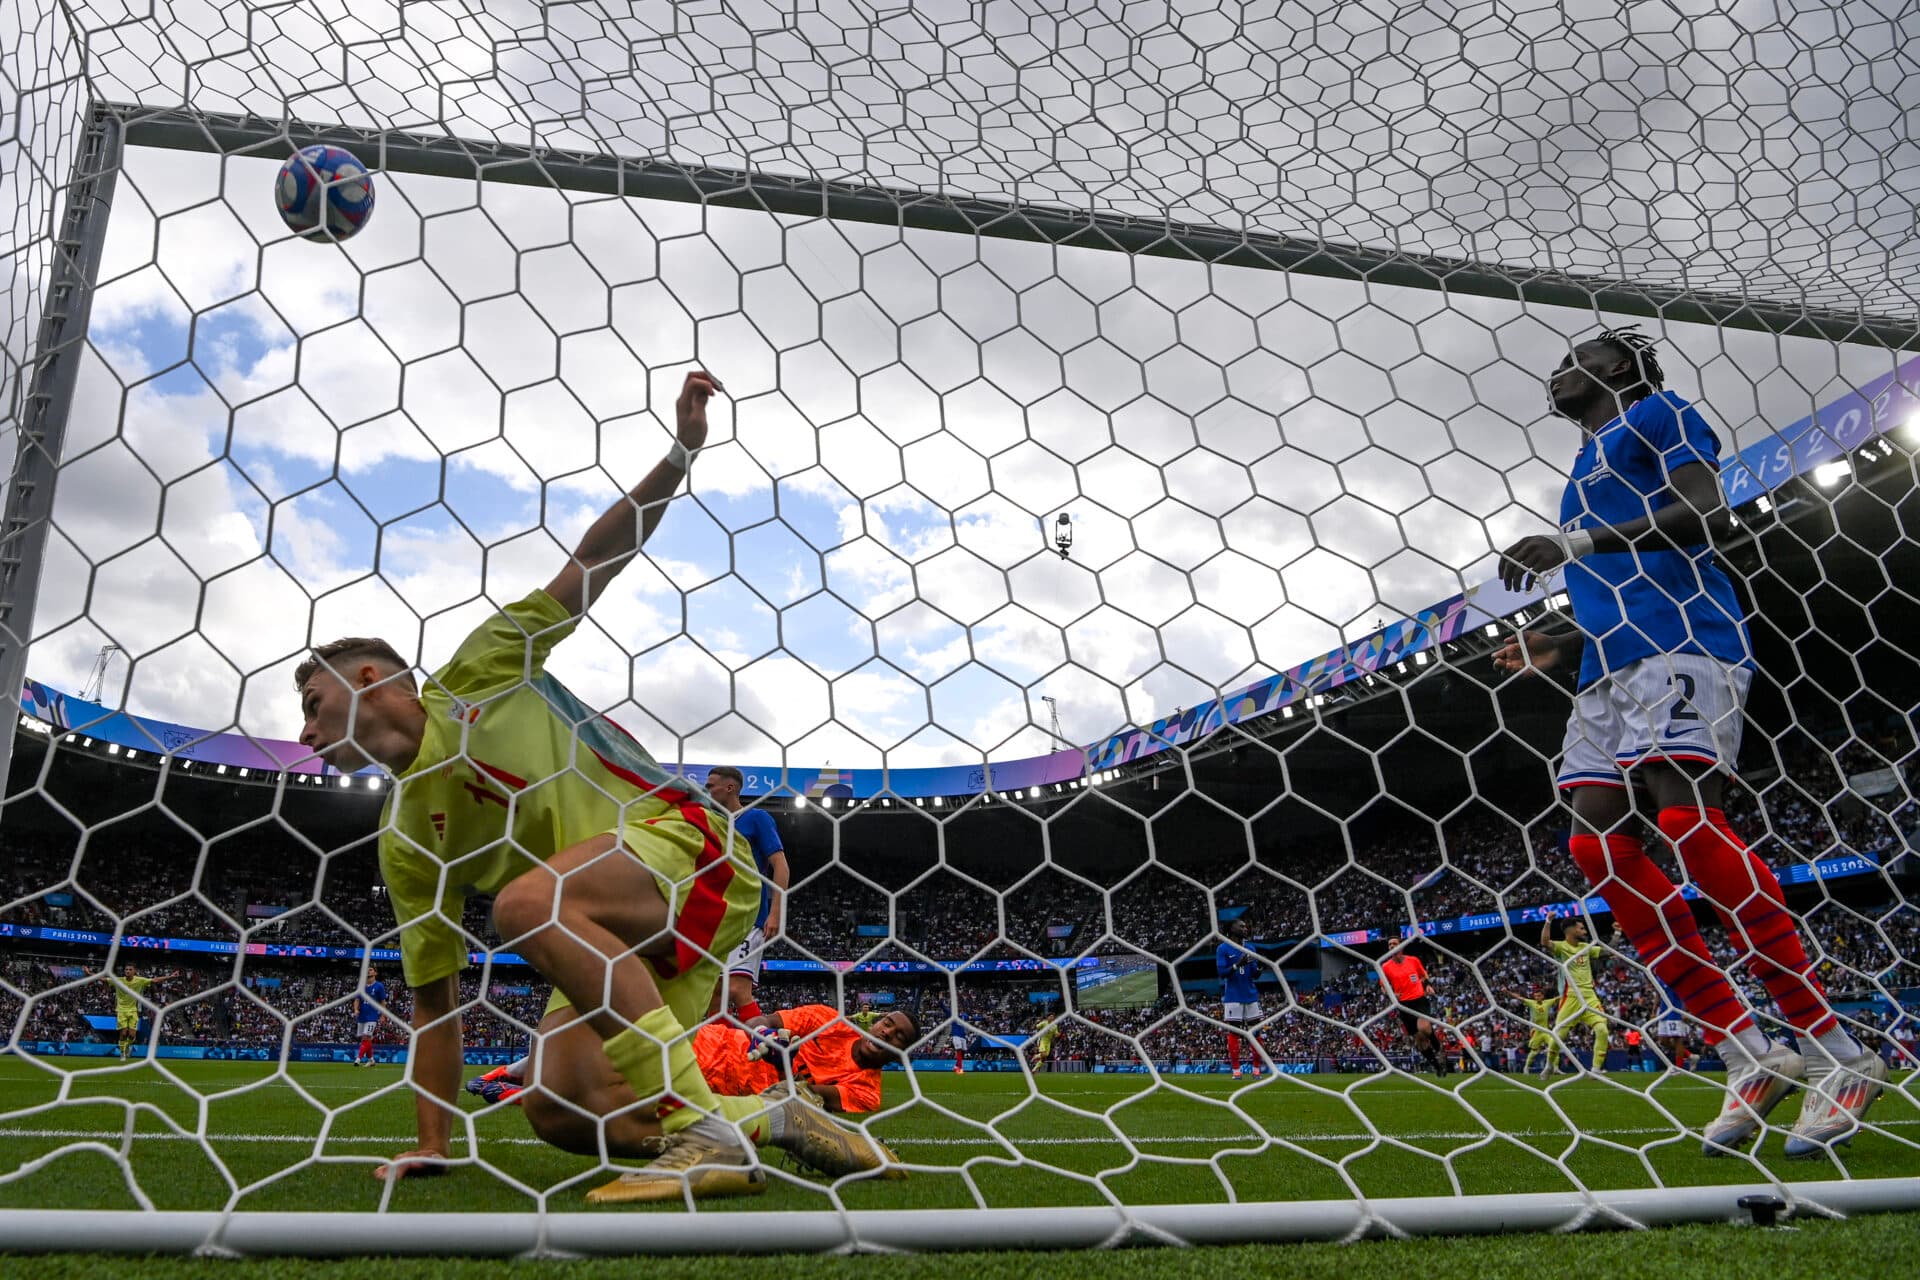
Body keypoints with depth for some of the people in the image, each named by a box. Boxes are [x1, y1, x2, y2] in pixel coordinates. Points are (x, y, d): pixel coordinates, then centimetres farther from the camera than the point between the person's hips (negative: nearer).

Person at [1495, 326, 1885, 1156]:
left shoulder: (1655, 413, 9)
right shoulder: (1589, 475, 32)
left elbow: (1707, 511, -9)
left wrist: (1575, 545, -12)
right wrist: (1561, 647, 19)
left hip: (1679, 639, -8)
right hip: (1610, 670, 8)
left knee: (1688, 822, -23)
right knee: (1597, 846, -8)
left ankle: (1839, 1056, -14)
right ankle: (1750, 1060, -6)